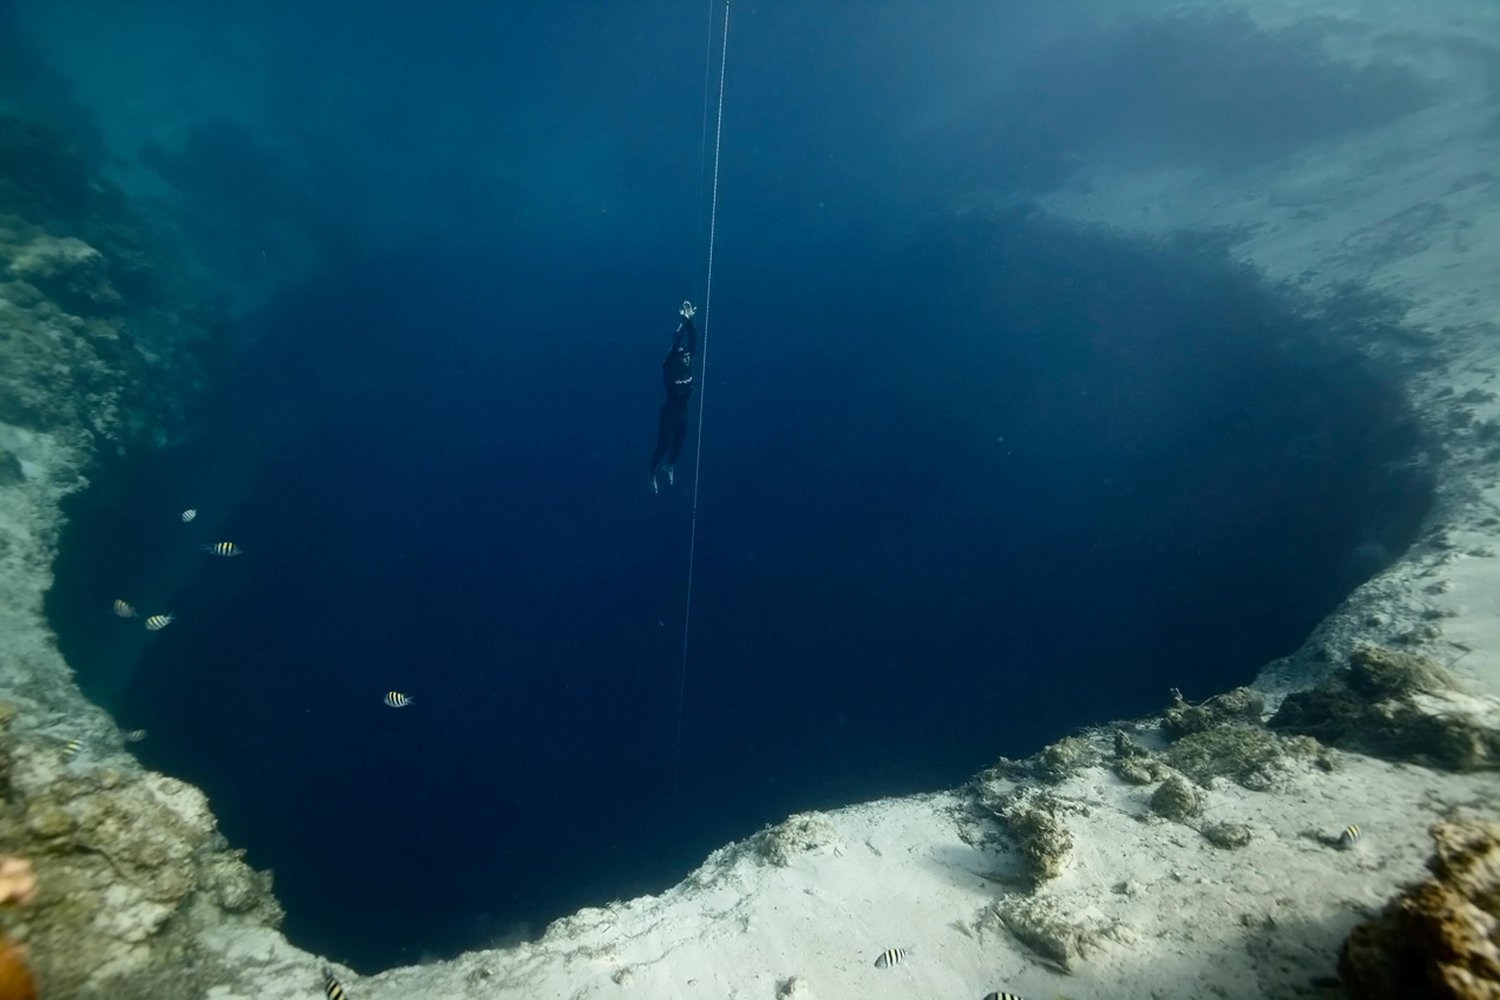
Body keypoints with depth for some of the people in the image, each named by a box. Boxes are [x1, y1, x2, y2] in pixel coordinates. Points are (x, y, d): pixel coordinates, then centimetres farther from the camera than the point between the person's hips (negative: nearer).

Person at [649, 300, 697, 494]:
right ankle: (653, 474, 21)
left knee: (679, 442, 19)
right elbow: (675, 347, -37)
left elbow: (694, 339, -17)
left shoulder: (688, 357, -6)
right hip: (669, 411, -6)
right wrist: (682, 322, -42)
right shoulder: (669, 362, -20)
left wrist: (690, 320, -30)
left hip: (683, 410, 6)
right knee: (663, 445, 2)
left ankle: (669, 468, 44)